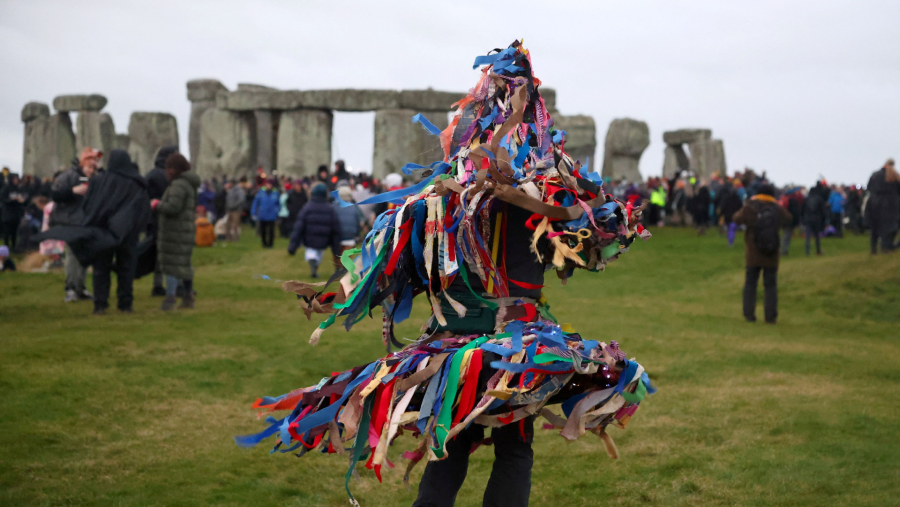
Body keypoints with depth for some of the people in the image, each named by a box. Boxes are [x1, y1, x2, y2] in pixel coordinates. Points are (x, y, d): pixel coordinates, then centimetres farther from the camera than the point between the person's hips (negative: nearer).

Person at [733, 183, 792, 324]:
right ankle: (771, 316, 3)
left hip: (753, 255, -1)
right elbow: (788, 220, 13)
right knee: (771, 285, 7)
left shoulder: (750, 208, -12)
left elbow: (737, 219, 0)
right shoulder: (777, 209, -4)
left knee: (750, 283, 10)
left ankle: (749, 314, 6)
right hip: (771, 256, 1)